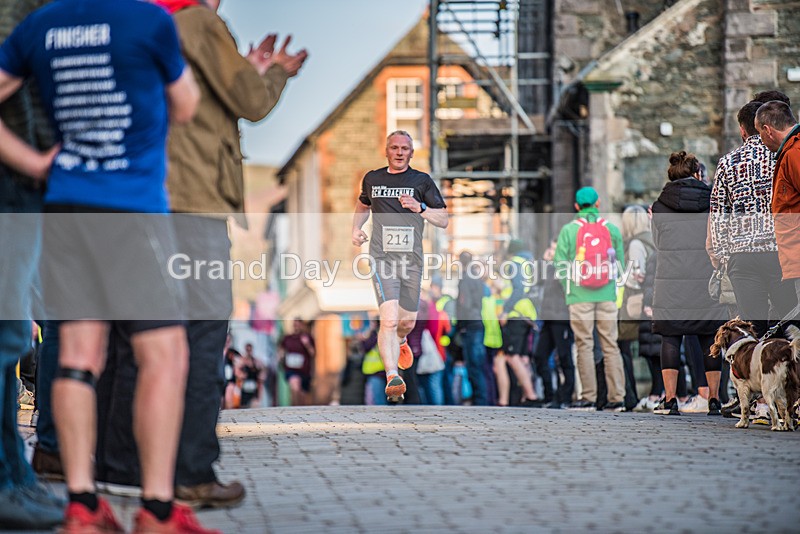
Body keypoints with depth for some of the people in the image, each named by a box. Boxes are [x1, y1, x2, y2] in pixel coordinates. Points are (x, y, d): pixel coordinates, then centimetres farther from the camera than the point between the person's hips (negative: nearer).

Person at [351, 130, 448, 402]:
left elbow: (443, 220, 3)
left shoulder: (422, 181, 4)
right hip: (382, 258, -2)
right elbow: (363, 204, 31)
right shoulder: (372, 179, 9)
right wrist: (356, 228, 14)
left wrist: (420, 208, -14)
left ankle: (400, 342, 52)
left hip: (412, 260, 2)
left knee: (407, 322, 15)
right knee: (389, 320, -20)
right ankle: (392, 378, -26)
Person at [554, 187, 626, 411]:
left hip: (580, 296, -2)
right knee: (610, 345, 5)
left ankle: (588, 397, 0)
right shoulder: (612, 229, 4)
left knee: (585, 345, 2)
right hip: (607, 296, 2)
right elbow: (620, 261, 6)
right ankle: (616, 397, 2)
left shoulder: (568, 230, -1)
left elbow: (560, 264, -2)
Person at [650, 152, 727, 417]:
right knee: (710, 339, 7)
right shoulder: (713, 202, 5)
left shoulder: (660, 207, 2)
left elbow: (659, 244, 9)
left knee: (670, 337, 2)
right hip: (707, 281, 1)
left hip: (672, 282, -1)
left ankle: (670, 399, -4)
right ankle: (714, 398, 8)